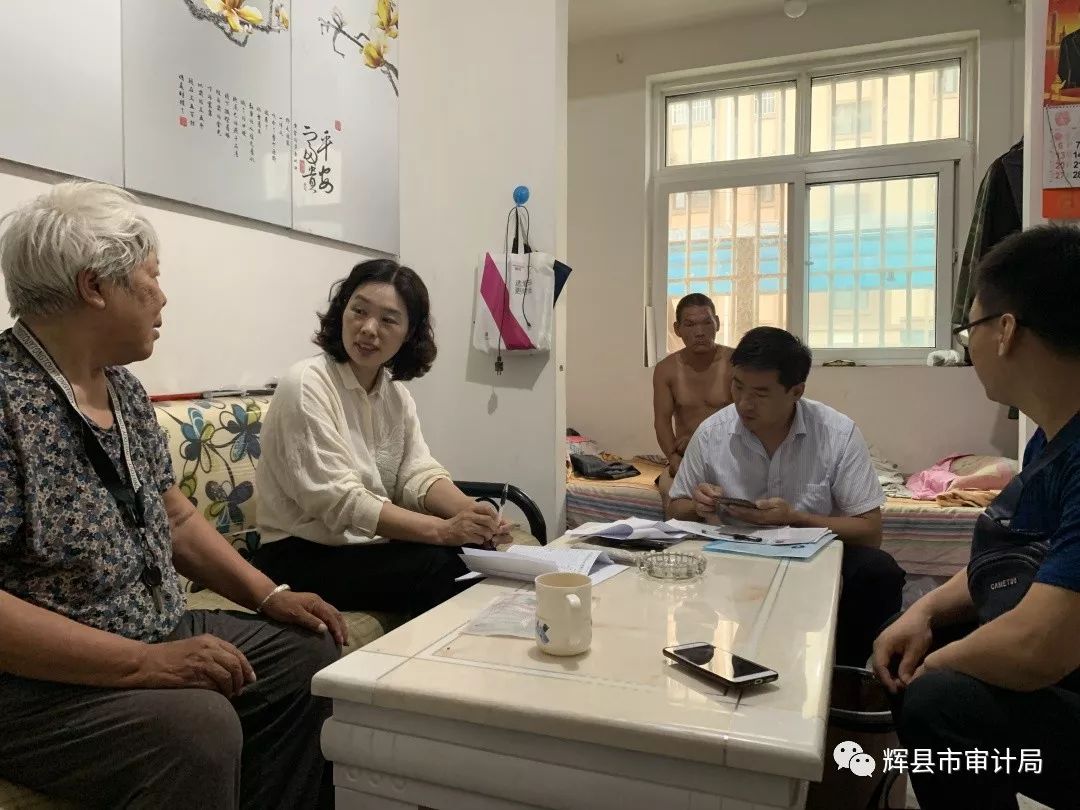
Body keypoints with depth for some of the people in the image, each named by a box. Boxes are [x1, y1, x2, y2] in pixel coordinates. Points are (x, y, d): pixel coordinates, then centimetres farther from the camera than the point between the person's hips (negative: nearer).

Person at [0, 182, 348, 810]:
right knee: (201, 728, -32)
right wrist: (141, 662, -28)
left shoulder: (125, 389, 8)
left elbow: (176, 518, 14)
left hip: (161, 635, 9)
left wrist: (269, 596, 4)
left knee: (312, 653, 6)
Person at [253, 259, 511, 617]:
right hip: (303, 555, -6)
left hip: (373, 542, 6)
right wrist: (443, 530, -30)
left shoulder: (396, 393, 7)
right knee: (443, 569, -25)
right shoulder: (307, 386, -16)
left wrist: (471, 511, -23)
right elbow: (340, 500, -23)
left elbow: (417, 473, -2)